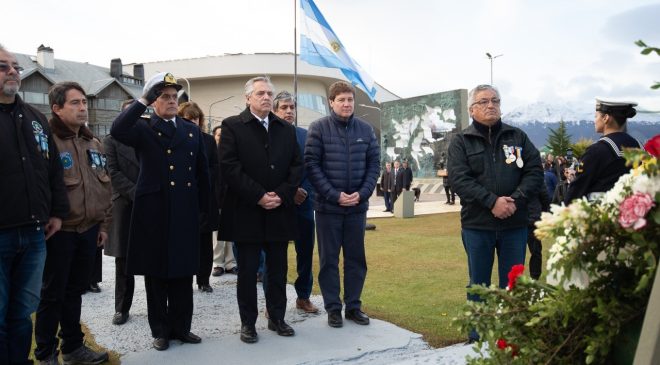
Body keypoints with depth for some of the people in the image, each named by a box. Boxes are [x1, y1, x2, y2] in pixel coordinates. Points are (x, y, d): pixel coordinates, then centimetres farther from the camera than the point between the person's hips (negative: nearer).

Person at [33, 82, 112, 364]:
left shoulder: (94, 144, 11)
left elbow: (105, 186, 15)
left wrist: (103, 224, 12)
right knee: (52, 293, 5)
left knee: (75, 290, 17)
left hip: (89, 230, 6)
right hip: (60, 231, -6)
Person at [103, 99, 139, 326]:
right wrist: (136, 193, -14)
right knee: (124, 261, 5)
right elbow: (113, 173, -3)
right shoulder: (112, 141, 7)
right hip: (125, 206, -1)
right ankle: (122, 308, 16)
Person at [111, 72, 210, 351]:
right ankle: (160, 330, 20)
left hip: (185, 213, 3)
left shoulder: (192, 131, 13)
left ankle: (181, 327, 23)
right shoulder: (142, 128, 2)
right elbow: (117, 130, -21)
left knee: (183, 272, 10)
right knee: (156, 274, 6)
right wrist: (143, 101, -19)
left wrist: (203, 208, 9)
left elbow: (202, 172, 13)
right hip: (153, 213, -3)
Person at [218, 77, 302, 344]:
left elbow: (297, 166, 8)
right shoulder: (232, 126, -1)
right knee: (247, 270, 4)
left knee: (278, 269, 11)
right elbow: (229, 166, -10)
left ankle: (277, 318, 24)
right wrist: (258, 196, -15)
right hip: (246, 211, -4)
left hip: (280, 211, 4)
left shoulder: (287, 129, 13)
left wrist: (281, 195, -8)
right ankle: (248, 323, 16)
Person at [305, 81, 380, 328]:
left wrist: (362, 193, -9)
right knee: (329, 259, 6)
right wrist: (334, 195, -15)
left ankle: (353, 306, 24)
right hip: (328, 206, -3)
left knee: (356, 258, 10)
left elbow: (374, 163, 5)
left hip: (358, 205, 3)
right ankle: (333, 308, 18)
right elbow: (311, 165, -9)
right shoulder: (318, 128, -5)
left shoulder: (366, 129, 4)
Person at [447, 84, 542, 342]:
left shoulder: (518, 137, 9)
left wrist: (515, 200, -14)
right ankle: (477, 339, 23)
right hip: (477, 225, -2)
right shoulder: (461, 142, 2)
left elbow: (535, 172, 2)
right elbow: (458, 179, -11)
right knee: (479, 285, 10)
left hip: (515, 224, 2)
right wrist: (492, 201, -19)